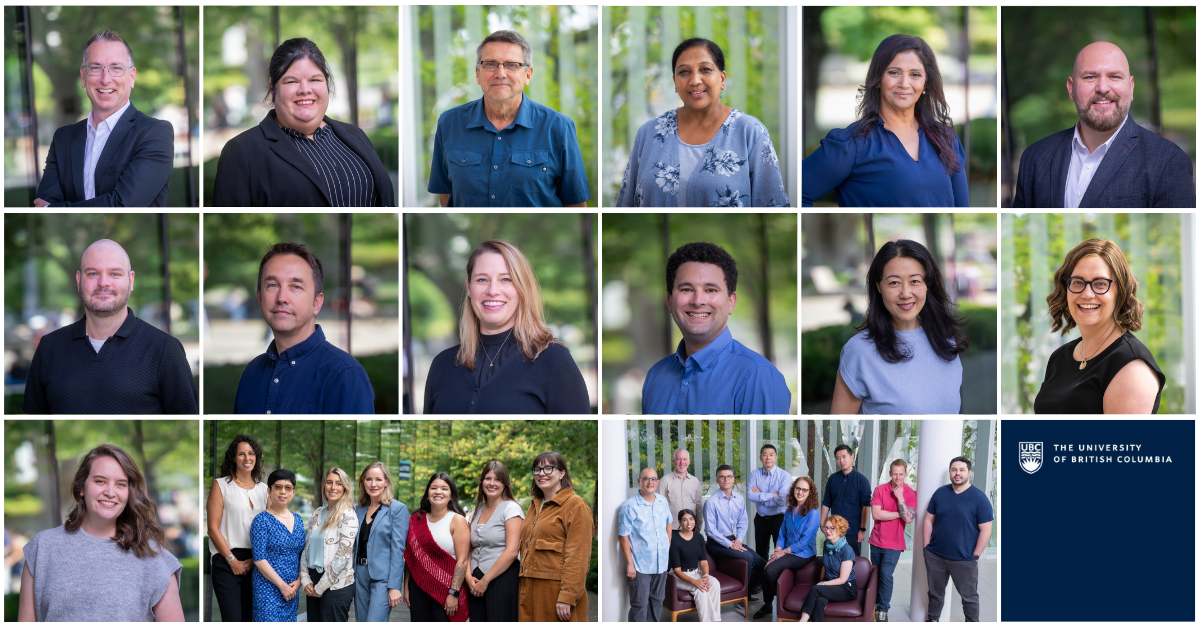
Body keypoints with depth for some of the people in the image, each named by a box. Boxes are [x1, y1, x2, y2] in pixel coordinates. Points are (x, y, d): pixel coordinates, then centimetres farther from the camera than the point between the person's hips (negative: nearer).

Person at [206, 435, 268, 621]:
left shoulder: (263, 489, 14)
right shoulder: (221, 485, 2)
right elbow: (213, 529, -3)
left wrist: (255, 559, -3)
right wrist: (233, 560, -8)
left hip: (255, 563, 4)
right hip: (227, 562, -4)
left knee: (246, 618, 4)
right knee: (233, 619, -13)